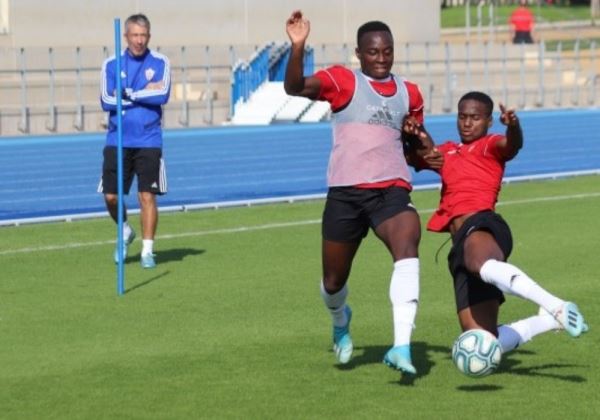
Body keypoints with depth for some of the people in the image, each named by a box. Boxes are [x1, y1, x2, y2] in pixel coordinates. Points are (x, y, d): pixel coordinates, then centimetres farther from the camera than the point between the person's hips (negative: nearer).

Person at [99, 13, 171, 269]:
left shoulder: (160, 63, 1)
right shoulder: (112, 64, 4)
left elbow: (163, 95, -14)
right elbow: (106, 101, -8)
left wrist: (127, 94, -11)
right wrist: (144, 95, -10)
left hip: (148, 141, -2)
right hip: (117, 141, 2)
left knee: (147, 196, -5)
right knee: (111, 196, 0)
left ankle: (147, 251, 5)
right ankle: (125, 232, 29)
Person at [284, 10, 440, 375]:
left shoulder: (409, 93, 13)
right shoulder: (343, 81, 0)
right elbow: (296, 88, -17)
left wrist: (428, 155, 6)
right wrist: (298, 47, -33)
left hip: (391, 191, 1)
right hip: (345, 192, -1)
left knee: (408, 251, -29)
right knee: (333, 281, 10)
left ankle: (402, 347, -37)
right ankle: (341, 321, 48)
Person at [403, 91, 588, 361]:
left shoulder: (489, 146, 10)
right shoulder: (448, 152, 30)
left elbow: (513, 145, -12)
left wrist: (513, 126, -36)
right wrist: (414, 136, -1)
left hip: (481, 226, -6)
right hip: (461, 245, 6)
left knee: (479, 261, -48)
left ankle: (557, 308, -57)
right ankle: (551, 320, 15)